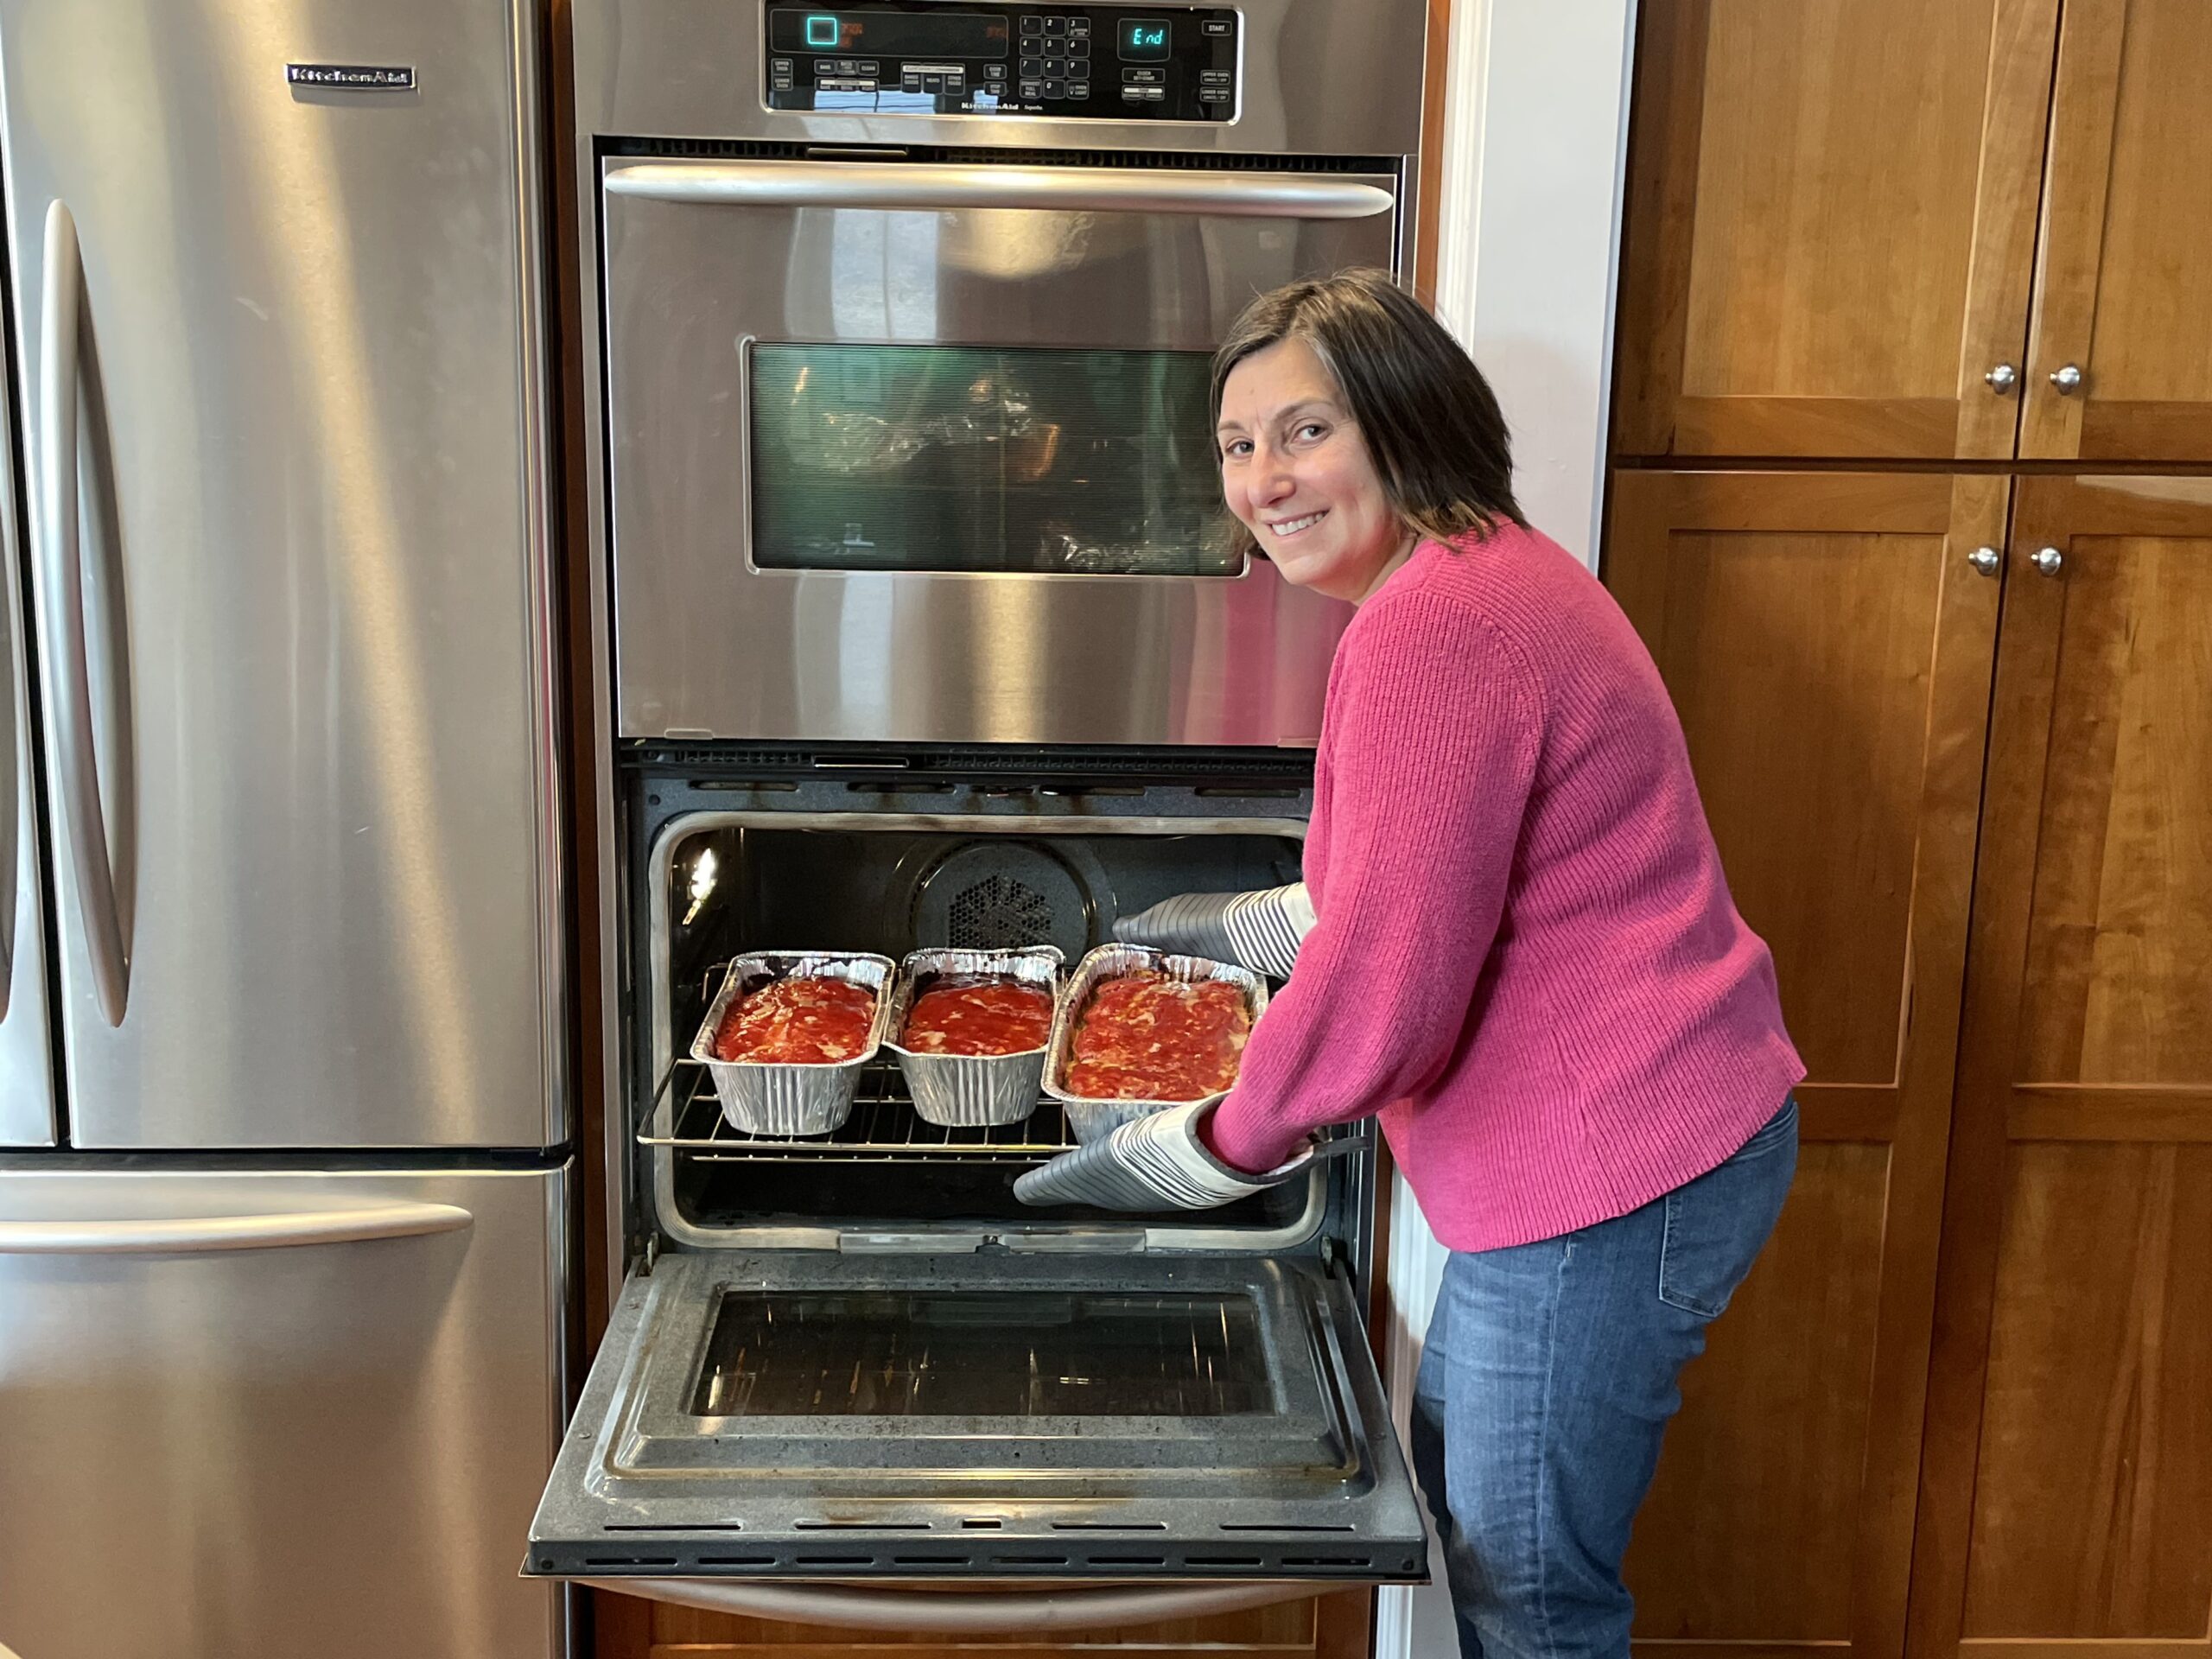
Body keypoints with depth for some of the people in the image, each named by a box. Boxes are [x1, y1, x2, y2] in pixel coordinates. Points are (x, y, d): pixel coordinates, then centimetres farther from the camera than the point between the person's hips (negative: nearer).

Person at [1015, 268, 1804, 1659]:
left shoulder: (1432, 624, -24)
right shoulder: (1492, 575, 11)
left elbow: (1382, 986, -26)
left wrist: (1197, 1155, -12)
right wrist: (1250, 923, 26)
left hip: (1602, 1178, -11)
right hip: (1636, 1135, 11)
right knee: (1451, 1468, 27)